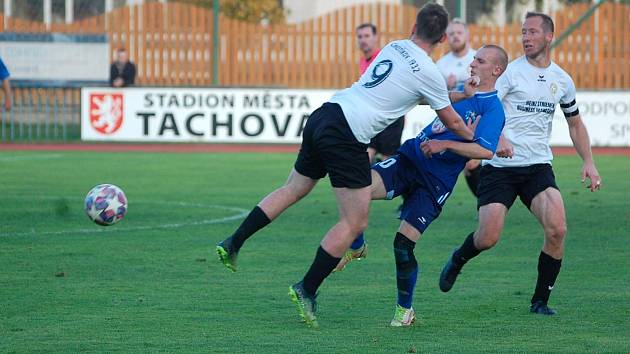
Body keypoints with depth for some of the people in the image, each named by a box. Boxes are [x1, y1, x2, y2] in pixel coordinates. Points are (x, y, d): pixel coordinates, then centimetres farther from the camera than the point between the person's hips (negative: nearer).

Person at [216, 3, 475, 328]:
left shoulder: (393, 46, 16)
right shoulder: (429, 72, -4)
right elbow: (452, 123, 11)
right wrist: (472, 137, 29)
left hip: (323, 116, 8)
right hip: (347, 137, -8)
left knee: (294, 189, 25)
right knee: (355, 223, 1)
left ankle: (232, 245, 25)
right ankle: (307, 290, 1)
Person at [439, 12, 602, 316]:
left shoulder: (562, 80, 10)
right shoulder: (510, 71, -5)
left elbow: (575, 123, 23)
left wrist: (588, 162, 11)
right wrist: (497, 138, -33)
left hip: (538, 166, 3)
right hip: (499, 166, -3)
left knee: (557, 229, -18)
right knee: (488, 238, -12)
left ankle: (541, 300, -1)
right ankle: (457, 261, 25)